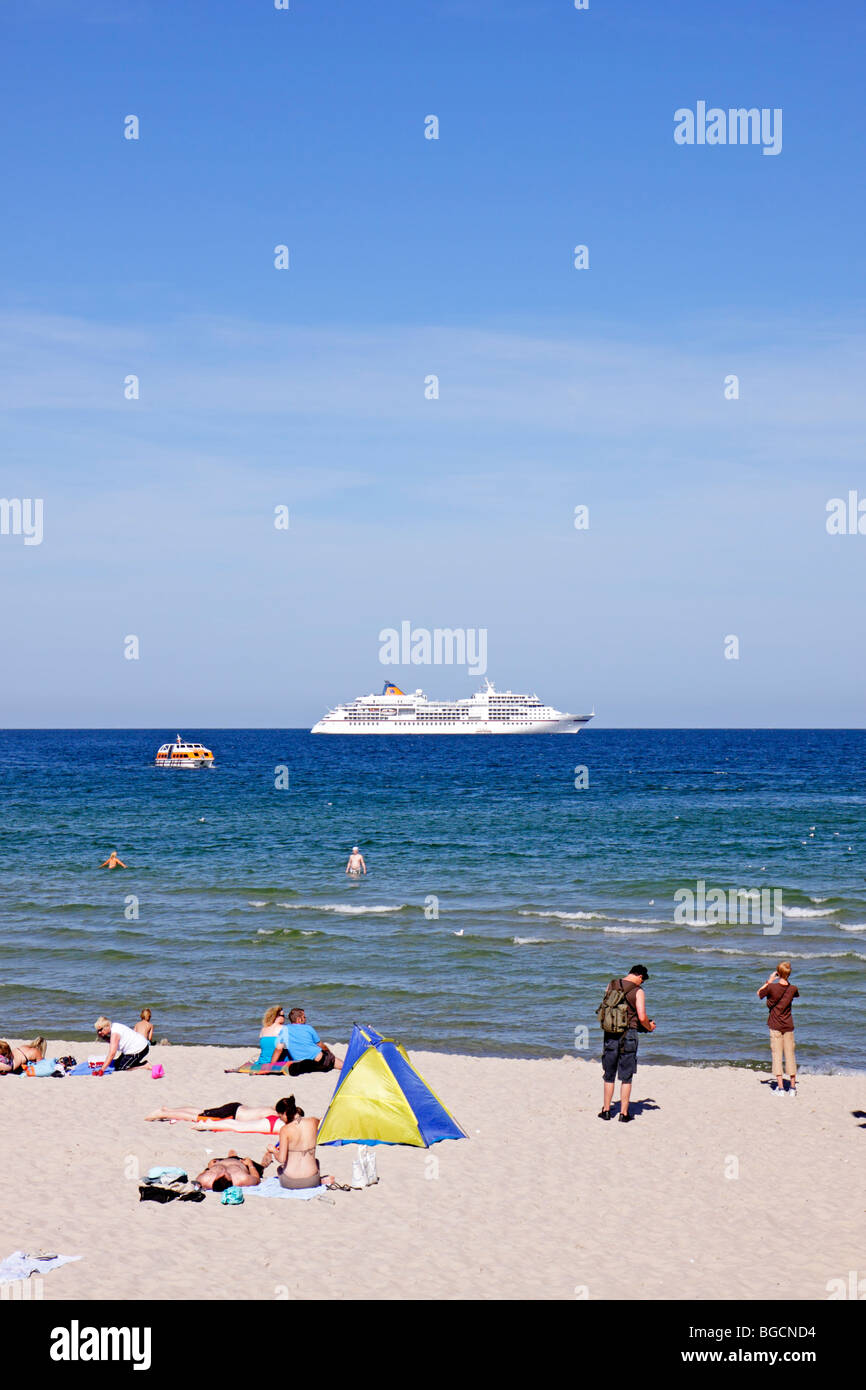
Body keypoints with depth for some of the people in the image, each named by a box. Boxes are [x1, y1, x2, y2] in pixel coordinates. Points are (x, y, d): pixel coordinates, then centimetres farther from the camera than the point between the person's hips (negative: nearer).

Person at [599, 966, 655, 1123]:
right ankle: (624, 1113, 6)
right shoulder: (638, 991, -8)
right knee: (626, 1077, 5)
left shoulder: (611, 986, 4)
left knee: (609, 1075, 14)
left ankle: (606, 1110, 16)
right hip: (628, 1036, -3)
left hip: (610, 1034, 3)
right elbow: (642, 1017, -14)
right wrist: (649, 1027, 6)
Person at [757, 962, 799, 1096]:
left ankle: (780, 1087, -5)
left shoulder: (772, 987, -14)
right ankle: (793, 1087, 13)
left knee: (777, 1055, 0)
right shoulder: (792, 988, -4)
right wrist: (786, 981, 16)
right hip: (788, 1026, 3)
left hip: (775, 1025, -3)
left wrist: (769, 981, 8)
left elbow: (759, 993, 5)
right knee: (790, 1055, 9)